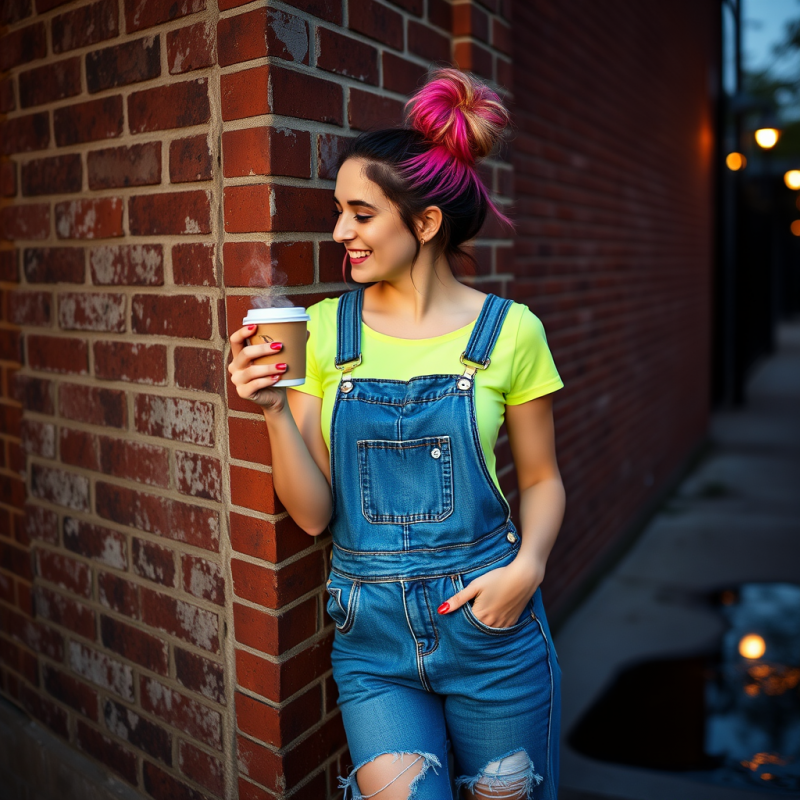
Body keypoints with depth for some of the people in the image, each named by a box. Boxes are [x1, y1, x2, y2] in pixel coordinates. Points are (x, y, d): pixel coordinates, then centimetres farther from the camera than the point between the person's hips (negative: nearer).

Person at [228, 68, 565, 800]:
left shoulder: (508, 330, -7)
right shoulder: (325, 328, -3)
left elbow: (541, 478, 4)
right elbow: (313, 514, -4)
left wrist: (528, 564, -13)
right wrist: (276, 411, -18)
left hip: (490, 626, 0)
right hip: (373, 632, 1)